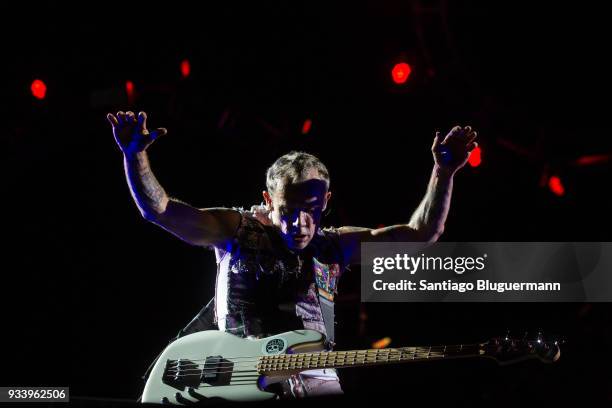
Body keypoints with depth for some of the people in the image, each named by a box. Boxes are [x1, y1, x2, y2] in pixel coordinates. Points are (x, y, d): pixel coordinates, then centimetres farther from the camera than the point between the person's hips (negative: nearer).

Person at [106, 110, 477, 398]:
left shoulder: (334, 246, 13)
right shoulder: (236, 230, 6)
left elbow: (420, 234, 11)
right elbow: (159, 209, 0)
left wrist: (444, 172, 0)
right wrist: (134, 154, -14)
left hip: (314, 379, 3)